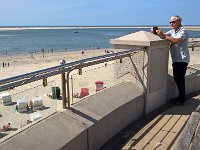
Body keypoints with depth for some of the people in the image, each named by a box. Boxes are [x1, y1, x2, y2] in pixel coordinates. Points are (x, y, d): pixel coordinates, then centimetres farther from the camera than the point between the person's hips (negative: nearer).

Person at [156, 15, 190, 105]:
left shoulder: (183, 31, -12)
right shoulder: (173, 31, 15)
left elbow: (176, 40, -28)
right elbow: (165, 35, 2)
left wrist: (163, 36, -32)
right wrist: (158, 33, -18)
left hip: (182, 59, -8)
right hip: (176, 59, 8)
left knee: (180, 79, -4)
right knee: (176, 78, 14)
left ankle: (181, 100, 7)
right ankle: (181, 97, 27)